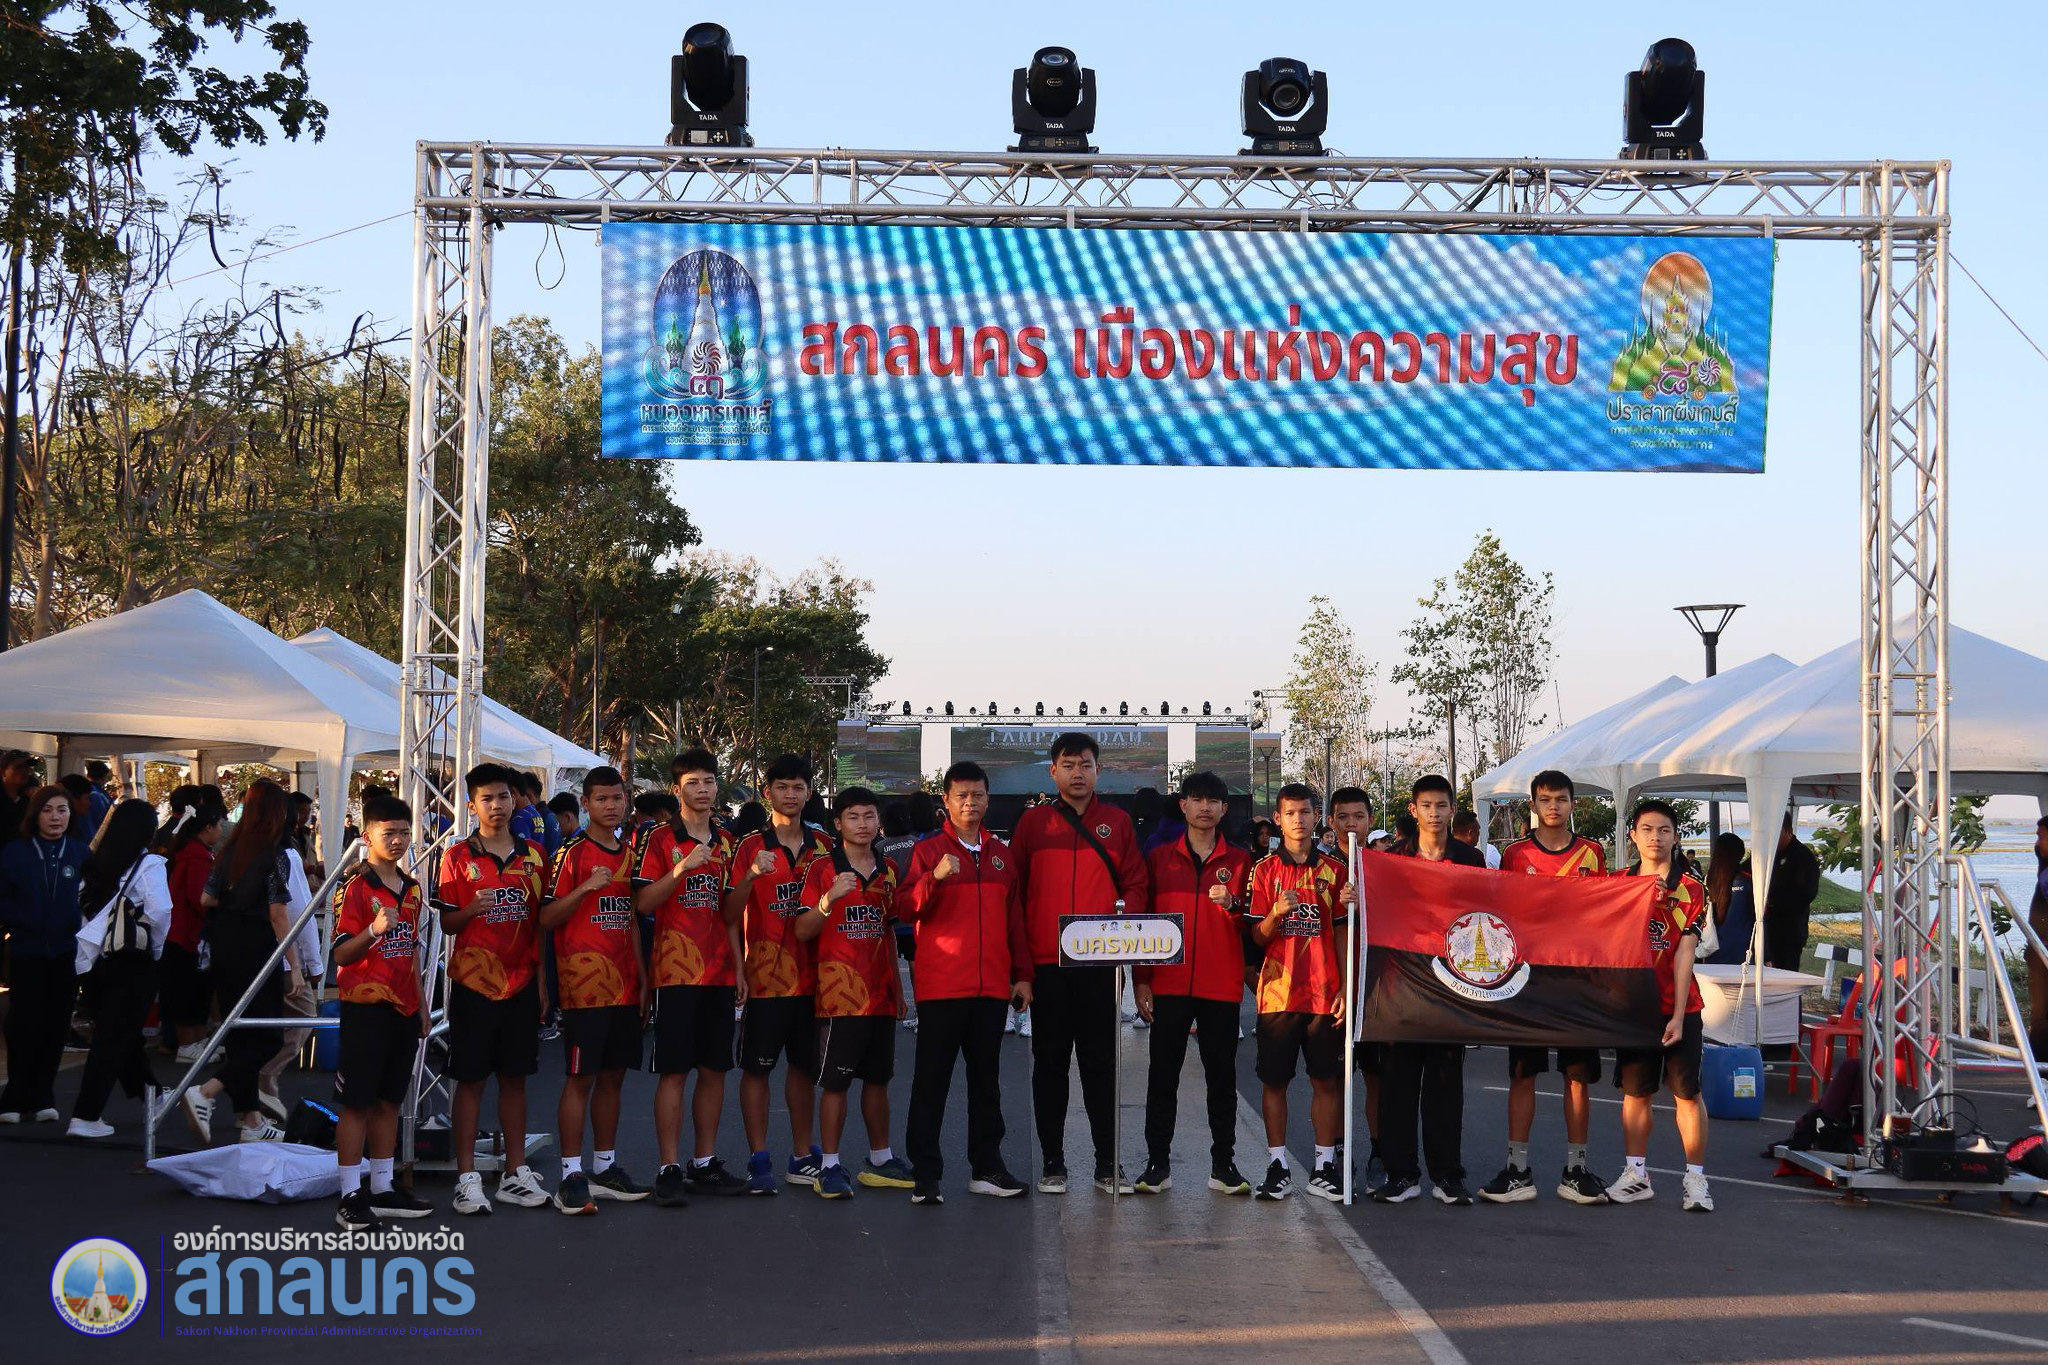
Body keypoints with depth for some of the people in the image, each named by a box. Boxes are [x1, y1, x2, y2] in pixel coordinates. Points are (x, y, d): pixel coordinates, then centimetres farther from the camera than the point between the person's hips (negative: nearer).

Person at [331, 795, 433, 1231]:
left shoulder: (413, 889, 13)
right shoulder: (354, 886, -9)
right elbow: (341, 954, -13)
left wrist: (421, 1006, 19)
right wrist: (373, 931, -31)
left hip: (403, 1009, 7)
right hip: (364, 1006, -7)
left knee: (389, 1100, 12)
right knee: (357, 1102, -4)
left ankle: (383, 1188, 19)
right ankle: (351, 1197, -1)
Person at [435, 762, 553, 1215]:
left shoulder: (533, 856, 8)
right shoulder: (458, 857, -2)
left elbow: (540, 921, 12)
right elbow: (446, 923, -1)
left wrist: (542, 980, 9)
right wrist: (472, 909, -23)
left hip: (521, 983, 3)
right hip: (474, 983, -3)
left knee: (515, 1076, 9)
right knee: (471, 1078, 0)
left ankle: (515, 1173, 16)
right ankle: (467, 1178, 4)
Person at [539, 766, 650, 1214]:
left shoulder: (630, 856, 15)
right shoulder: (573, 853, -5)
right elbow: (547, 919, -8)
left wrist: (643, 979, 16)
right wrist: (586, 888, -22)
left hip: (624, 987, 7)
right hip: (584, 986, -6)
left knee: (613, 1075, 10)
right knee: (580, 1077, -6)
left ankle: (605, 1169, 18)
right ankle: (571, 1176, -4)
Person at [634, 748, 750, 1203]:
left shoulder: (726, 843, 14)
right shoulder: (659, 839, -2)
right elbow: (644, 903, -10)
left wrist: (739, 968, 14)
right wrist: (682, 868, -21)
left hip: (719, 973, 5)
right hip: (676, 972, -5)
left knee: (714, 1069, 8)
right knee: (674, 1071, -5)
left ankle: (706, 1164, 16)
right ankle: (669, 1169, -2)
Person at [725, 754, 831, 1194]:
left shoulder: (823, 846, 10)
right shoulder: (752, 846, -2)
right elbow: (730, 911, -11)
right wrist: (752, 875, -27)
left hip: (811, 974, 4)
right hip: (765, 974, -4)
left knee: (805, 1065, 10)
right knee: (757, 1066, -1)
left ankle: (802, 1156, 19)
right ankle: (759, 1160, 3)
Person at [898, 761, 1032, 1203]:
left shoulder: (1002, 855, 14)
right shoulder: (929, 851, 2)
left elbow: (1015, 918, 16)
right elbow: (906, 910, -7)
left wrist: (1023, 975, 11)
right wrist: (934, 877, -24)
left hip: (992, 986, 4)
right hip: (941, 985, -4)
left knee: (987, 1079, 9)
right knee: (931, 1082, -3)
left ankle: (986, 1167, 16)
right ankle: (925, 1174, -1)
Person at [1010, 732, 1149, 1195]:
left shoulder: (1118, 822, 8)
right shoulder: (1033, 823, 6)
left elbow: (1135, 884, 6)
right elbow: (1013, 891, 5)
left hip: (1100, 962, 0)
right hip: (1047, 965, 0)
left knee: (1101, 1064, 4)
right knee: (1050, 1064, 5)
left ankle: (1108, 1164, 9)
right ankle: (1052, 1164, 11)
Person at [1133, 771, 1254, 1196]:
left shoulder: (1239, 862, 9)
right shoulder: (1159, 859, 8)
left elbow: (1252, 926, 7)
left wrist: (1233, 905, -15)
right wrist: (1141, 981, 2)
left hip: (1222, 986, 0)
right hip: (1168, 984, 0)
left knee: (1222, 1076, 3)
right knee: (1163, 1075, 0)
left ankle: (1224, 1164, 9)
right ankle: (1157, 1164, 5)